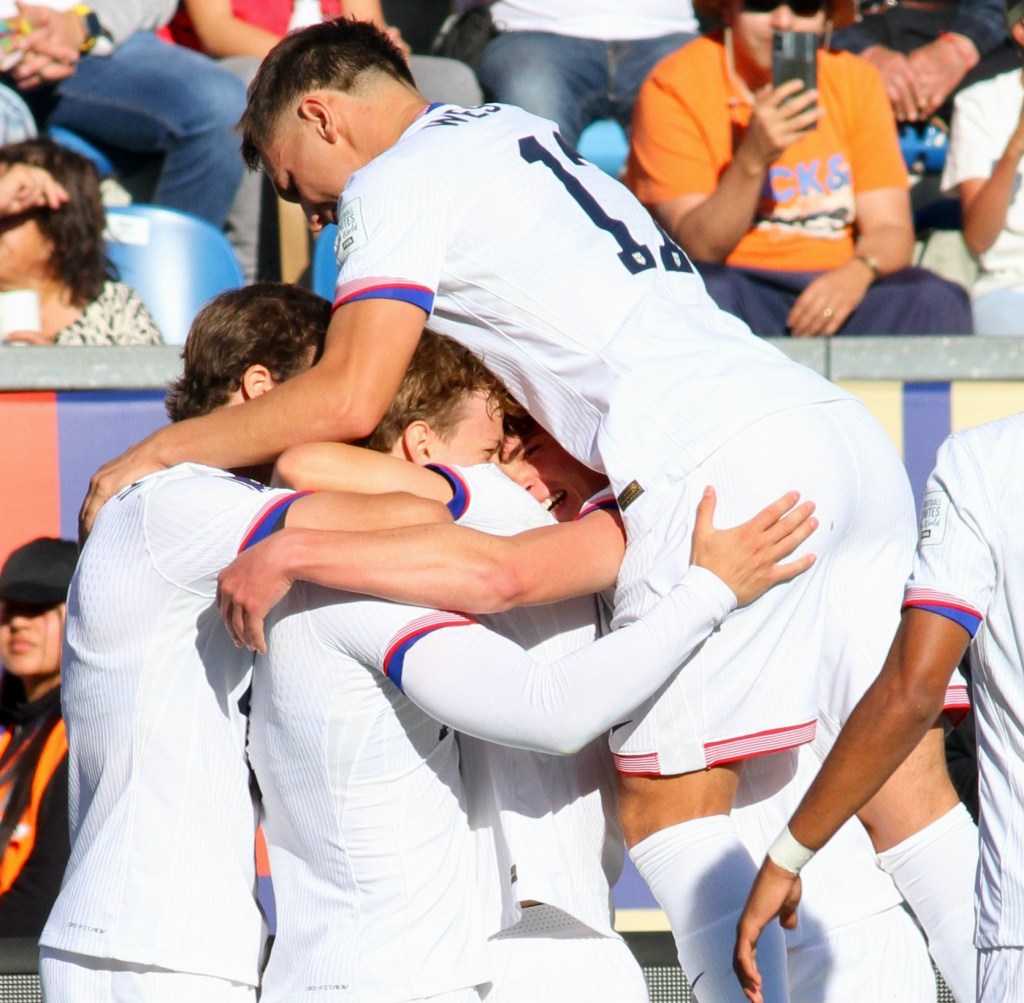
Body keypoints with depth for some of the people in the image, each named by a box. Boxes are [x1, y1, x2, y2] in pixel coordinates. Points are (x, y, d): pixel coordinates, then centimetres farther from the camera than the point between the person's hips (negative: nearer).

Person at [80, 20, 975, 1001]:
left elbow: (347, 399, -8)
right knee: (906, 783, 4)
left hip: (725, 462, -9)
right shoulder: (516, 133, 30)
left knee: (663, 800, -5)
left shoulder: (396, 184, 3)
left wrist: (155, 452, 2)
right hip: (843, 431, 9)